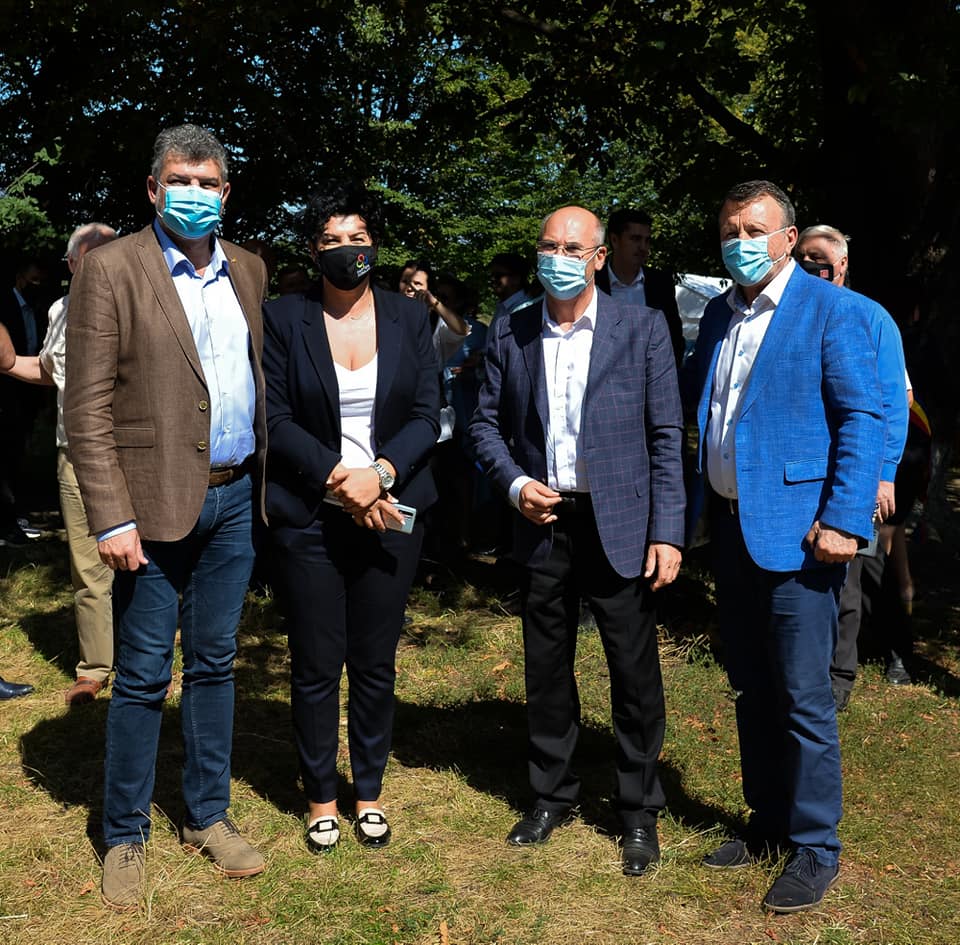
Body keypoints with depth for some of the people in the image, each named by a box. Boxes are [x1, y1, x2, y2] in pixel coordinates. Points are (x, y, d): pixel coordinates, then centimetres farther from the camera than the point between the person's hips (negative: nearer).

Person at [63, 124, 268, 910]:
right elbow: (87, 407, -10)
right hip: (157, 503, -5)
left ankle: (208, 816, 29)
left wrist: (266, 478, 6)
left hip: (235, 496, 5)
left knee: (214, 665, 14)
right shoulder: (111, 270, -6)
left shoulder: (248, 271, 10)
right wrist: (110, 519, -15)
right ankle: (126, 837, 21)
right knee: (143, 677, 4)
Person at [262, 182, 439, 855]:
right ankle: (321, 798, 24)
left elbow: (428, 415, 1)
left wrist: (379, 472, -15)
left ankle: (370, 791, 27)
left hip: (389, 514, 2)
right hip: (309, 516, -1)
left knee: (376, 664, 9)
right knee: (316, 666, 6)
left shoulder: (410, 319, 6)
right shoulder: (284, 319, 1)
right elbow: (275, 419, -4)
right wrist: (338, 478, -15)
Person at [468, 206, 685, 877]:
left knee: (636, 672, 5)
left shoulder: (643, 328, -4)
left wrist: (667, 533, -10)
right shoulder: (510, 333, 4)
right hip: (543, 522, 3)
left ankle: (640, 811, 22)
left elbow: (667, 436, -4)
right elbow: (486, 423, 11)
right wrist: (515, 483, -7)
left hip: (619, 524, -3)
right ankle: (552, 795, 32)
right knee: (546, 669, 14)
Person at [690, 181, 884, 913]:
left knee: (804, 699, 0)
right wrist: (703, 513, 10)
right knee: (752, 690, 16)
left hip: (796, 530, -7)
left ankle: (815, 848, 14)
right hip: (731, 527, 7)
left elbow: (863, 420, -12)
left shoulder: (832, 310, -7)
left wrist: (844, 521, -19)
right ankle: (768, 823, 31)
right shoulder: (719, 315, 13)